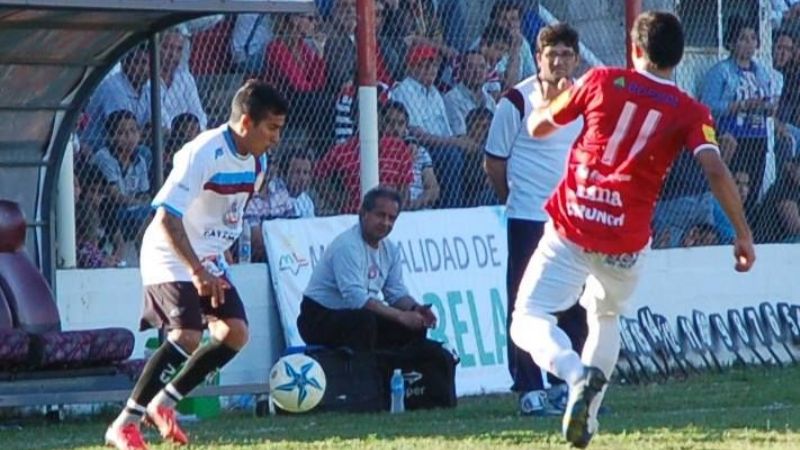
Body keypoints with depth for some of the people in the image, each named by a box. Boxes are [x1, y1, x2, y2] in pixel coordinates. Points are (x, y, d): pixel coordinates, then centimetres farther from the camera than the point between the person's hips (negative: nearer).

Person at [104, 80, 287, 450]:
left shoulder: (255, 162, 3)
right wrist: (196, 271, -31)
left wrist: (212, 264, 16)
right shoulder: (204, 154, -23)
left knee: (235, 332, -6)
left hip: (208, 261, 8)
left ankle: (163, 403, 9)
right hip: (171, 258, -8)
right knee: (187, 335, -24)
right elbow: (166, 216, -28)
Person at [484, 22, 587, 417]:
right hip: (528, 221, -5)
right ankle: (529, 390, 2)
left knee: (575, 306, 8)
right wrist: (515, 199, 6)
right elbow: (494, 162, -2)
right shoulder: (517, 101, -9)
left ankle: (567, 385, 17)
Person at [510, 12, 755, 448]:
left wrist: (557, 97, 36)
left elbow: (537, 126, 14)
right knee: (605, 317, 28)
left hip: (570, 230, -2)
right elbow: (716, 171, -13)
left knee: (529, 322, -1)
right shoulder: (689, 111, 1)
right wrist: (743, 235, -7)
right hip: (625, 243, 2)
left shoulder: (601, 82, 3)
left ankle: (578, 374, -29)